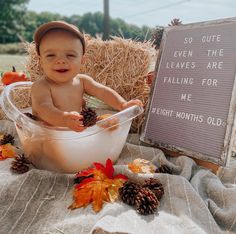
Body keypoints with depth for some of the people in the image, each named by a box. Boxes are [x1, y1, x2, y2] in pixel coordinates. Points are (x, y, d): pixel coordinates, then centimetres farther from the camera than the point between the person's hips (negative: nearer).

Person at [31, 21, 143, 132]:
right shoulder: (41, 86, -15)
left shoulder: (82, 81, 0)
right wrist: (64, 119, -52)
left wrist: (123, 105, -20)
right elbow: (43, 108, -31)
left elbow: (102, 92, -3)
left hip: (78, 131, 5)